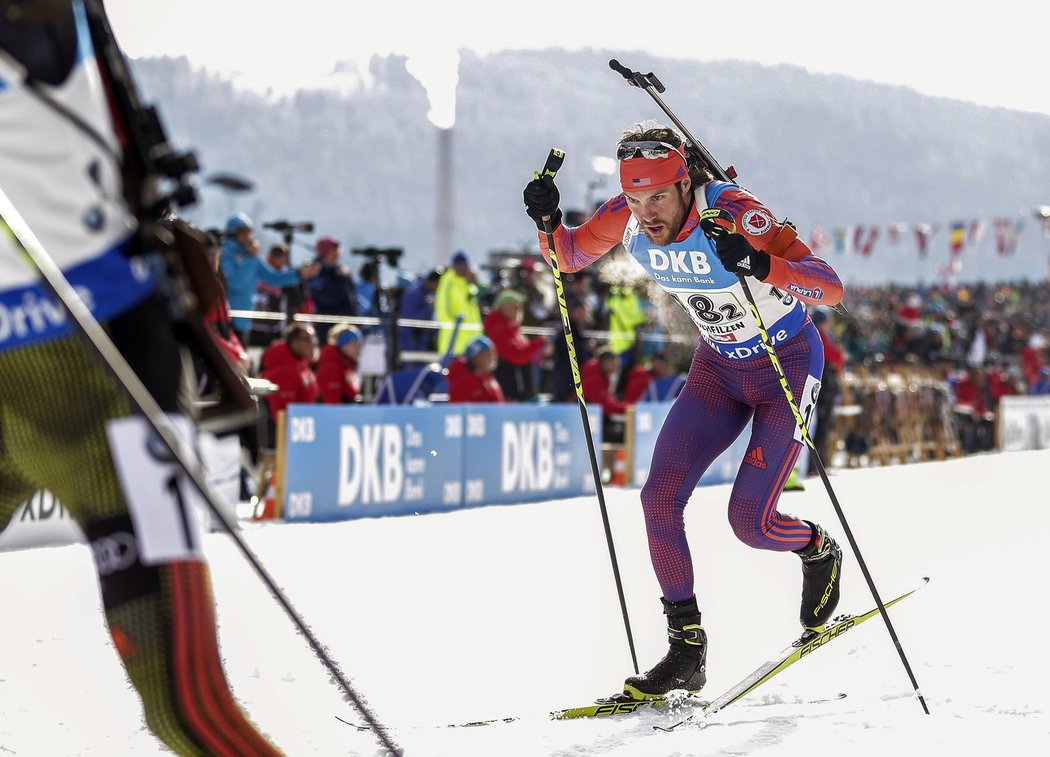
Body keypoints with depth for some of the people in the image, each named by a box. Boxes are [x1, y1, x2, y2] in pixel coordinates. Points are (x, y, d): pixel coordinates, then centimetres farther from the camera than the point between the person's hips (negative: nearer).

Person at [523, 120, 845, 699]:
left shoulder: (733, 213, -32)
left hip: (787, 364, -5)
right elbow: (570, 257, 4)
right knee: (660, 496, -10)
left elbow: (830, 287, -36)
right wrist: (548, 222, -18)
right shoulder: (626, 217, -16)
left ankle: (820, 551, 26)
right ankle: (686, 652, 1)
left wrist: (762, 265, -53)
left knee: (749, 522, -10)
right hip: (717, 365, 5)